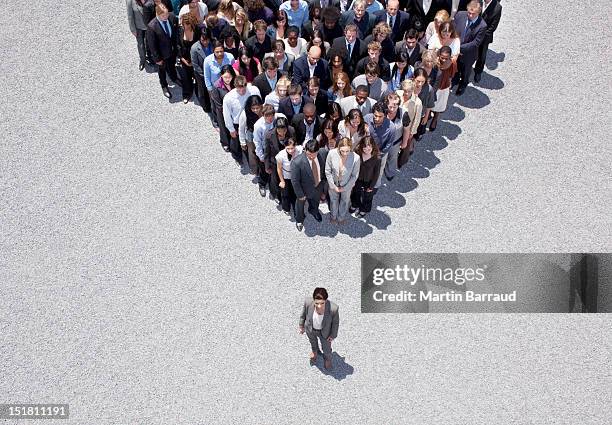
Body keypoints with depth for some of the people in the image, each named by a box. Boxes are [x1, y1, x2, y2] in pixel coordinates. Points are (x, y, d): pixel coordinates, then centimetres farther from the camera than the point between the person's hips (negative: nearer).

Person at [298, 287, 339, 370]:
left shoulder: (333, 308, -40)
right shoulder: (308, 303, -37)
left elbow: (335, 321, -18)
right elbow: (304, 314, -13)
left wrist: (333, 335, -4)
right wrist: (301, 326, 2)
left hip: (324, 331, -1)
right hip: (310, 329, 1)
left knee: (326, 347, 26)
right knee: (313, 341, 34)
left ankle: (328, 358, 63)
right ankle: (315, 351, 70)